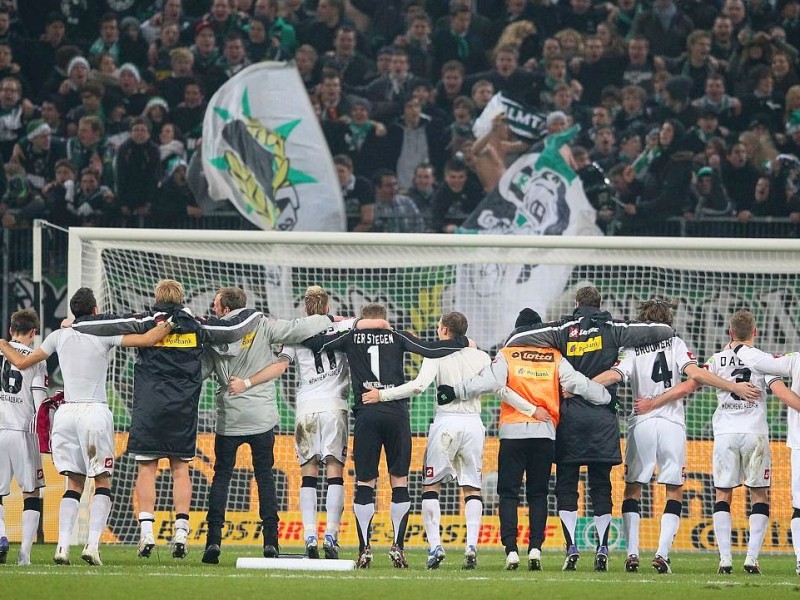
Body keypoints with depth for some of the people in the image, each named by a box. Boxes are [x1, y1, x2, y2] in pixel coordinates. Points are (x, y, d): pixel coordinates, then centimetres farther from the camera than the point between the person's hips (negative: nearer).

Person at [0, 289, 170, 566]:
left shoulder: (60, 336, 9)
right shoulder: (105, 334, 0)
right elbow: (148, 339, -6)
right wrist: (170, 323, 9)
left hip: (66, 412, 3)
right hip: (95, 412, -3)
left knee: (74, 483, 9)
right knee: (103, 482, 4)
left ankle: (63, 545, -5)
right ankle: (92, 543, -12)